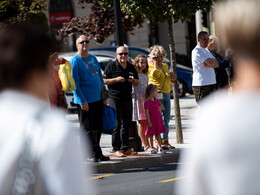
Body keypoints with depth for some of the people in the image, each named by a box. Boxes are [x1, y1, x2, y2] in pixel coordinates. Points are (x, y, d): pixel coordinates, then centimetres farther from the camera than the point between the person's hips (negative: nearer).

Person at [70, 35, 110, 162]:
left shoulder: (93, 58, 14)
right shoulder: (75, 61, -7)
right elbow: (75, 83, -11)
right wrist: (82, 100, -17)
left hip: (97, 99, 7)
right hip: (85, 101, -7)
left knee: (98, 128, 9)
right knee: (87, 129, -2)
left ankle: (97, 153, 16)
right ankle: (89, 155, 3)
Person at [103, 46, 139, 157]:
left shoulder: (131, 67, 15)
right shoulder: (111, 66, -1)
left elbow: (137, 83, 20)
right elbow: (104, 81, -4)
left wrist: (133, 80, -3)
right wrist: (116, 79, -17)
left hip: (127, 99, 6)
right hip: (114, 98, -6)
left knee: (127, 124, 7)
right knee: (117, 124, -8)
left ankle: (125, 148, 14)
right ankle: (116, 149, -5)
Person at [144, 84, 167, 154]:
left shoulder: (156, 101, 9)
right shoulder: (147, 102, -13)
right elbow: (147, 112, -15)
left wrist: (161, 119, 14)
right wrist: (149, 122, -18)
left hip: (158, 120, 7)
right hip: (151, 120, -7)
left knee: (158, 134, 9)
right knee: (151, 134, 2)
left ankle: (160, 148, 11)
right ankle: (151, 148, 7)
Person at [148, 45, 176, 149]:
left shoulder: (165, 66, 20)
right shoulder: (150, 66, -3)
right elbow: (155, 75, -22)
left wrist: (172, 79, 10)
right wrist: (155, 63, -12)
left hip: (166, 94, 7)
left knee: (166, 118, 7)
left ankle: (165, 141, 12)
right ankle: (159, 141, -8)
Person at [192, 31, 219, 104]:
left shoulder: (207, 51, 20)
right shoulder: (197, 51, -10)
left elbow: (216, 64, 8)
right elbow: (211, 62, -20)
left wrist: (208, 64, -11)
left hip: (211, 83, 9)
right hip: (201, 85, -9)